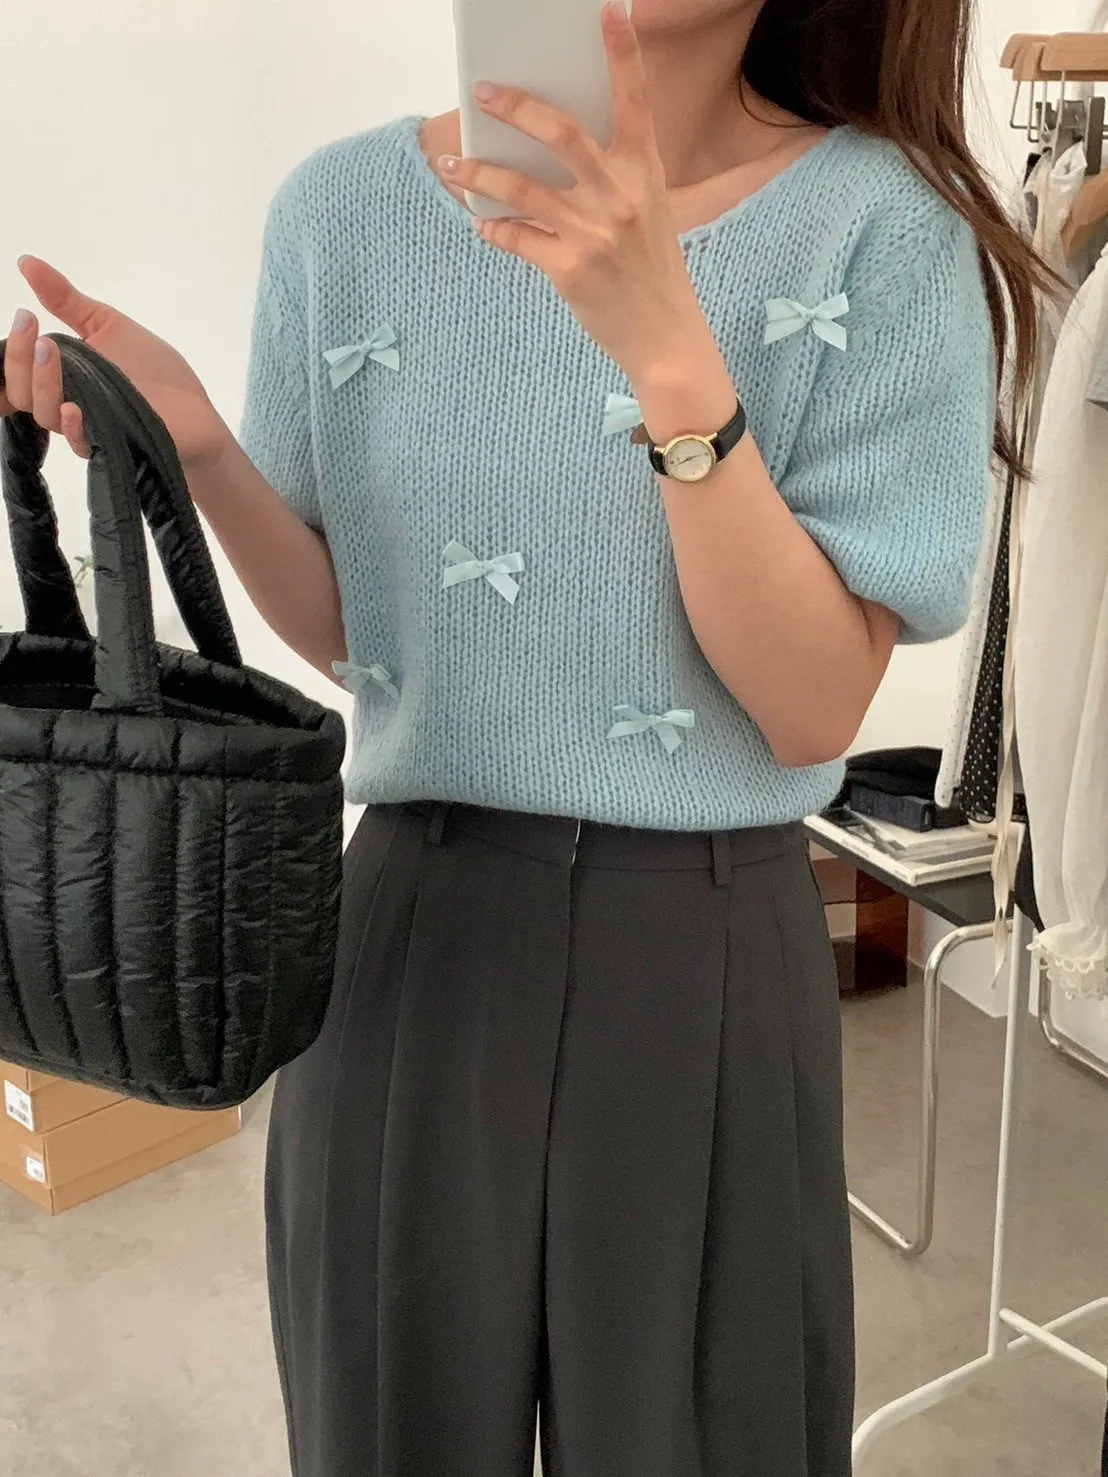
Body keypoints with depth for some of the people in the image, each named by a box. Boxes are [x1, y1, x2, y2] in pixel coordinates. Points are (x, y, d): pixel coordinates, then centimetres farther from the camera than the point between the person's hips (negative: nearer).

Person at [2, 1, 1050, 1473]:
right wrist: (196, 448, -12)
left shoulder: (880, 225, -10)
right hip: (408, 933, 3)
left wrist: (674, 357, -27)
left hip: (706, 960, -2)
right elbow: (344, 630, 6)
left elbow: (815, 710, -15)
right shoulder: (349, 206, -2)